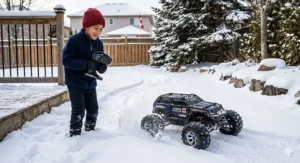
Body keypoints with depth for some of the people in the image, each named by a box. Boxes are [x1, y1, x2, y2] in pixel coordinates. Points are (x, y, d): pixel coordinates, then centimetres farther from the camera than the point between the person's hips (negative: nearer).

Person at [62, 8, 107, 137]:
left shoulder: (99, 43, 1)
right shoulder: (74, 40, -17)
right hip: (75, 83, -6)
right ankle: (75, 137, 12)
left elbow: (100, 63, 5)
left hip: (90, 84, 6)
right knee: (78, 112, -5)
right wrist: (86, 64, -31)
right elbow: (66, 60, -22)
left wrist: (102, 67, -20)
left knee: (93, 111, 12)